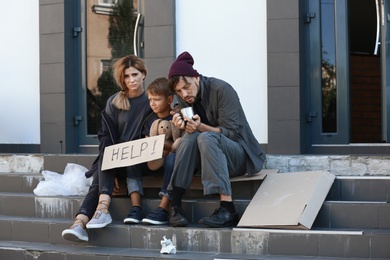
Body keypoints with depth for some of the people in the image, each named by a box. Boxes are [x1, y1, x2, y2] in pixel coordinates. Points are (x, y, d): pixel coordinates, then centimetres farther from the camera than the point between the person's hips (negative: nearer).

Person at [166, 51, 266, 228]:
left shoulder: (221, 89, -15)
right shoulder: (184, 99, 3)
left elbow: (232, 132, -18)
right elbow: (188, 133, 2)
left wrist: (201, 127, -32)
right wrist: (181, 126, -21)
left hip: (240, 155, -5)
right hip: (206, 158, 5)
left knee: (206, 137, -34)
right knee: (190, 136, -26)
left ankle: (227, 209, -42)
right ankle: (174, 205, -30)